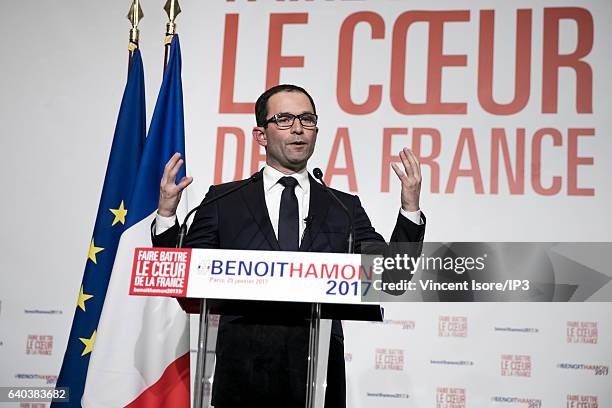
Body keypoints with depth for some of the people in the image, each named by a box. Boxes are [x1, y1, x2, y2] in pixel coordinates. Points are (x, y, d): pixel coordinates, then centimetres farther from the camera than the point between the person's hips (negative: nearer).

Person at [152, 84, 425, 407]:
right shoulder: (224, 201, 7)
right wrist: (166, 214, -8)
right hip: (243, 368, -1)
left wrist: (410, 210, -5)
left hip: (319, 372, 1)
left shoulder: (345, 208, 10)